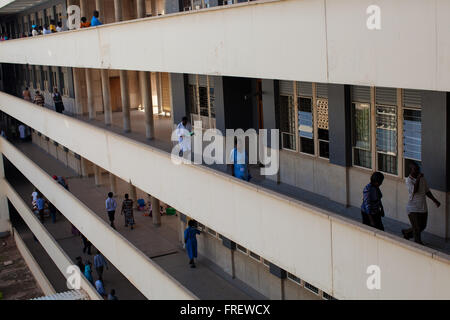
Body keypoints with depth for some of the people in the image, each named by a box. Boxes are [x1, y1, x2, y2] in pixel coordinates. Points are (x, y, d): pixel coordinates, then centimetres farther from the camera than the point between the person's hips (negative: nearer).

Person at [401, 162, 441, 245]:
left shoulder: (422, 178, 4)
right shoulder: (408, 180, -15)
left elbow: (427, 191, 15)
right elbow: (414, 190, -30)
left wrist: (435, 201, 13)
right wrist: (418, 179, -30)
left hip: (423, 208, 7)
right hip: (413, 209, -7)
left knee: (423, 226, 18)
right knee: (417, 229, -1)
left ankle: (406, 232, 39)